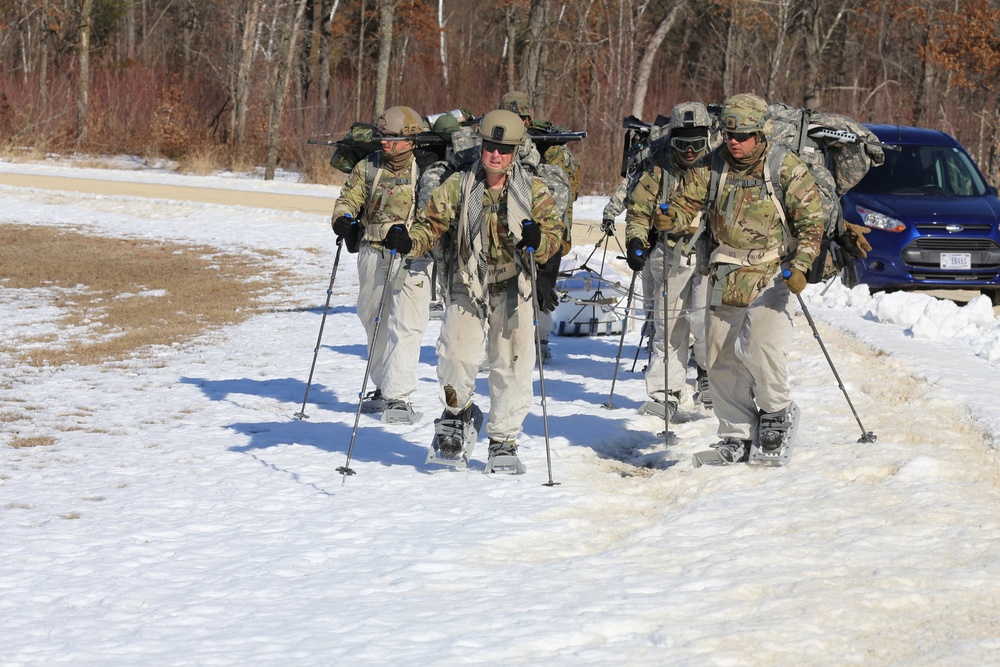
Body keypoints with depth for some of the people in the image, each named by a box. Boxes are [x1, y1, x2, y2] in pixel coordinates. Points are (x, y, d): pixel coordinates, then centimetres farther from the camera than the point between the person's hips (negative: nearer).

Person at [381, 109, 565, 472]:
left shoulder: (533, 190, 1)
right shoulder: (458, 187, 1)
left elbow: (554, 231, -3)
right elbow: (431, 224, 1)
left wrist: (538, 240, -26)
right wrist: (408, 242, -20)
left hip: (513, 289, 1)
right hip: (467, 286, 0)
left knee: (512, 365, 1)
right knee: (457, 354, -15)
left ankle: (503, 441, 16)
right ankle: (458, 411, 16)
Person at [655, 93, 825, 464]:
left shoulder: (787, 170, -9)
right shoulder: (712, 168, 1)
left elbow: (811, 221, -7)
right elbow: (686, 203, 2)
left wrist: (800, 266, -20)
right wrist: (670, 219, -22)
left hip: (772, 273, -5)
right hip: (726, 275, 5)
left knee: (762, 346, -22)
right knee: (721, 359, 5)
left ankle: (777, 412, 5)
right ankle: (736, 434, 18)